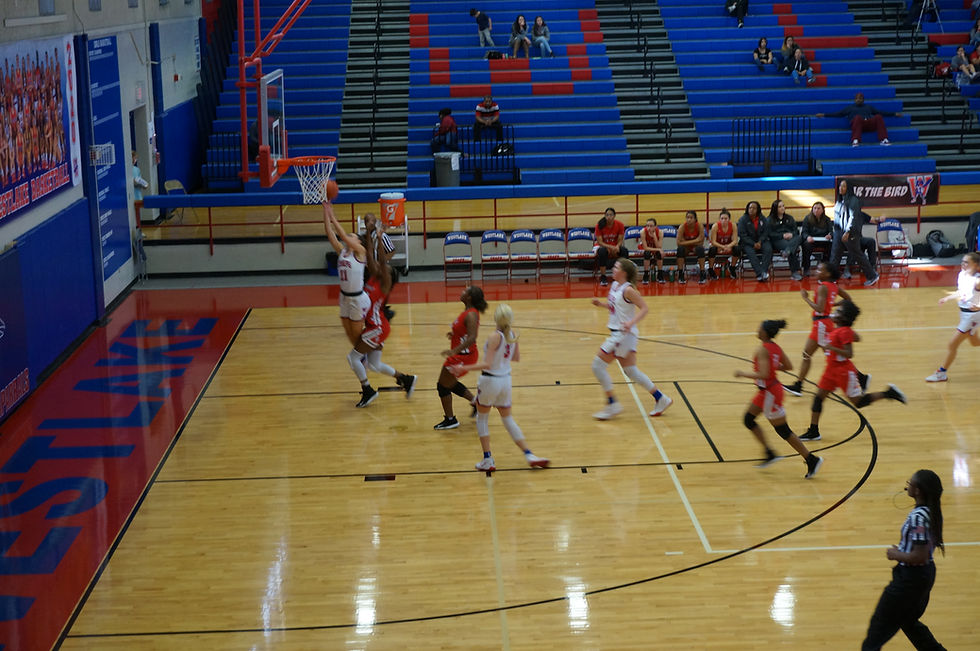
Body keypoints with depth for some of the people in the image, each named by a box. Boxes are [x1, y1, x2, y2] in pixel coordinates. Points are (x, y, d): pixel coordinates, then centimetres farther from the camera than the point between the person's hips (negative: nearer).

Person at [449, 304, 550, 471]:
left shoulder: (494, 337, -22)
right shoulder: (513, 335, -2)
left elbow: (487, 365, -25)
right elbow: (516, 358, 11)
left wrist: (464, 368, -23)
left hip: (490, 380, -6)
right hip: (505, 379, 6)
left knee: (482, 418, 14)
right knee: (507, 419, 19)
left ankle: (487, 460, 14)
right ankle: (529, 455, 12)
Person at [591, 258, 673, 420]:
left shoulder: (628, 289, -17)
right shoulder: (615, 285, 9)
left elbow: (645, 308, -18)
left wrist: (631, 323, -30)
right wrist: (600, 303, 6)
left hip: (624, 334, -9)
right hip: (616, 333, 9)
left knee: (598, 365, -6)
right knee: (630, 371, 14)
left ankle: (612, 405, 2)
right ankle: (661, 399, 22)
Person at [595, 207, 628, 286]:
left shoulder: (620, 225, -9)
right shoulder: (599, 226, -15)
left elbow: (620, 240, -7)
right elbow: (600, 242, -16)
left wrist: (617, 247, -30)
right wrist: (610, 247, -34)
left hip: (615, 246, 2)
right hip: (602, 246, -2)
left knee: (624, 250, -30)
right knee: (602, 251, -39)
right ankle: (602, 277, -30)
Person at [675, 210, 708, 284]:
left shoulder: (699, 226, -18)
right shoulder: (682, 226, -17)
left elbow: (700, 242, -20)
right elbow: (679, 243, -23)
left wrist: (686, 242, -20)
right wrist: (694, 241, -22)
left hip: (696, 248, 0)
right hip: (686, 249, 0)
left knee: (700, 248, -33)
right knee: (680, 248, -32)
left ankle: (703, 274, -27)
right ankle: (680, 274, -24)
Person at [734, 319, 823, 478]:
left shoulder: (762, 350, -23)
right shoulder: (776, 347, 3)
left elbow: (763, 375, -30)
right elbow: (788, 366, 10)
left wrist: (743, 374, -18)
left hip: (770, 393, -10)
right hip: (766, 391, 10)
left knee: (783, 430, 0)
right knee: (748, 419, 18)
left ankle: (811, 459, 6)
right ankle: (770, 454, 22)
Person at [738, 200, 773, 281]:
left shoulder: (763, 219, 8)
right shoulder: (743, 220, -2)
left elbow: (765, 233, 7)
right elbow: (742, 235, -7)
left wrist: (760, 242, -13)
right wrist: (753, 244, -17)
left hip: (761, 241, 3)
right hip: (748, 243, -3)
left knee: (768, 249, -29)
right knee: (750, 252, -34)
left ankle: (764, 271, -36)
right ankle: (760, 273, -44)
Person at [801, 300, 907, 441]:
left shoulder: (844, 332, -20)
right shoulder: (836, 329, 7)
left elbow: (849, 354, -25)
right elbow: (856, 338, 22)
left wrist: (831, 348, -31)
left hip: (843, 371, -9)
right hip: (832, 369, 9)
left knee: (858, 402, 1)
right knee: (818, 397, 4)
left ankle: (888, 393, 12)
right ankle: (813, 432, 9)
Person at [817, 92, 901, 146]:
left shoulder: (868, 107, 35)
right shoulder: (850, 108, 30)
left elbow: (881, 112, 33)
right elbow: (838, 114, 22)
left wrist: (894, 114, 27)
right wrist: (824, 115, 13)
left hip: (870, 123, 2)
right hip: (857, 123, -2)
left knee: (879, 117, -29)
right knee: (858, 117, -38)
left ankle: (884, 140, -39)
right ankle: (855, 141, -55)